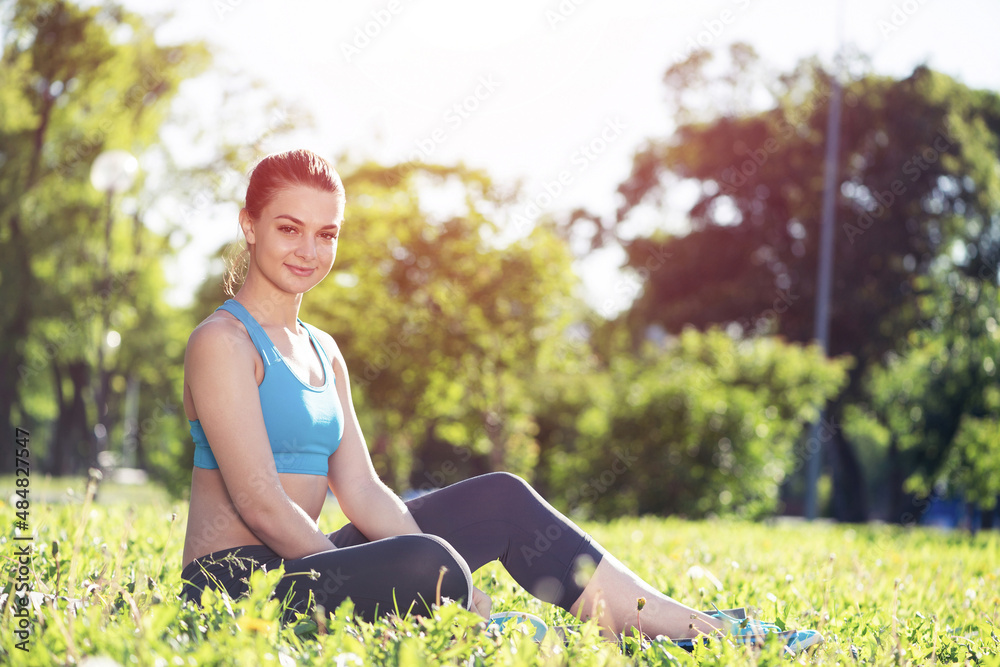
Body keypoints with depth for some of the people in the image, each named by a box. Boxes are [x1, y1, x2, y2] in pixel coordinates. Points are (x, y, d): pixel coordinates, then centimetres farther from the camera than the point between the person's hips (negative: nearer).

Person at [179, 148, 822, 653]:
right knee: (424, 562, -35)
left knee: (501, 498, -1)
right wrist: (371, 589, -18)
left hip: (303, 566, 9)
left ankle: (679, 623, -5)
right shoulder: (223, 342, -10)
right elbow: (260, 503, -18)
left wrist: (449, 584, -9)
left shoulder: (322, 352, 16)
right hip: (237, 582, -8)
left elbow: (362, 491, 6)